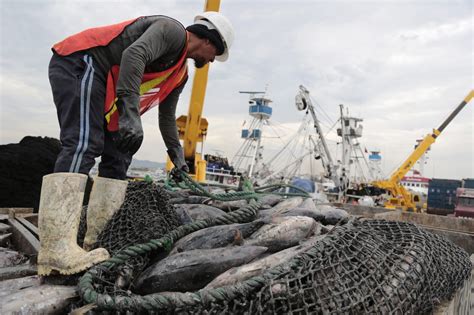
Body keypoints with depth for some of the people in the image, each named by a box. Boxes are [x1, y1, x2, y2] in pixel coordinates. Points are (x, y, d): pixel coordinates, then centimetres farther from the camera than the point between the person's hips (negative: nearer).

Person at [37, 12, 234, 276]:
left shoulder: (181, 74, 17)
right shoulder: (173, 30, -11)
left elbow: (167, 117, 24)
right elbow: (134, 54, -30)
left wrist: (178, 157, 25)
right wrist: (131, 113, -37)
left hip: (106, 90, 10)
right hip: (80, 64, -10)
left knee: (118, 157, 2)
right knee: (83, 145, -25)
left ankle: (99, 240, 3)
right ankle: (56, 249, -29)